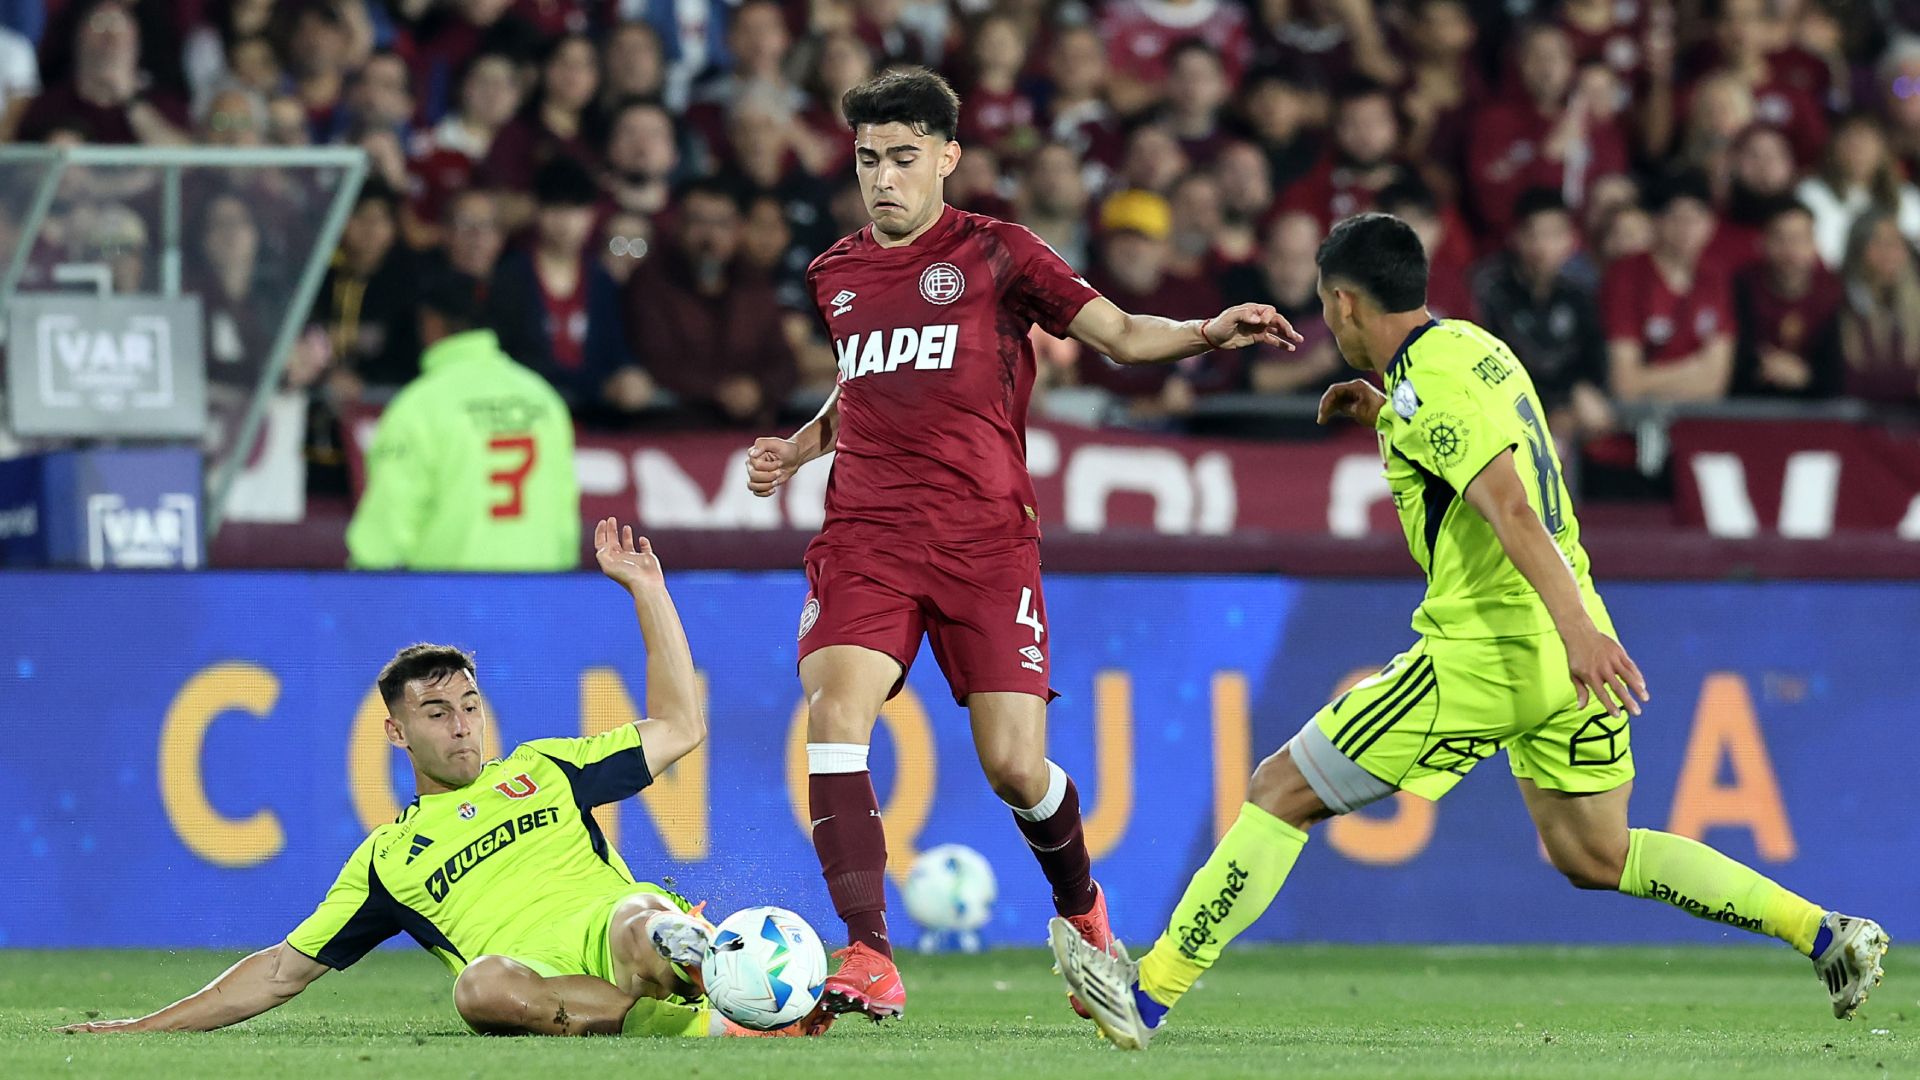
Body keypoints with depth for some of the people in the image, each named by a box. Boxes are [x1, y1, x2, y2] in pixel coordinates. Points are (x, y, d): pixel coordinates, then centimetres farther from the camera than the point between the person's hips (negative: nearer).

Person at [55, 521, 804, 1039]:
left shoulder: (541, 770, 29)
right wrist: (146, 1028, 24)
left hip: (620, 944, 0)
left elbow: (679, 726, 29)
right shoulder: (385, 859, 27)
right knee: (482, 985, -40)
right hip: (542, 986, 0)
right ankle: (698, 1025, -45)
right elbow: (282, 972, 30)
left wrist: (643, 587, 26)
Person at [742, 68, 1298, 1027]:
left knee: (1015, 767, -6)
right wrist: (796, 448, 16)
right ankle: (869, 958, -25)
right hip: (865, 539, 3)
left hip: (985, 539, -3)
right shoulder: (836, 276, 16)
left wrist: (1208, 333, -18)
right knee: (834, 714, -22)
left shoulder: (995, 255, 3)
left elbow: (1120, 334, 0)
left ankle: (1080, 904, 28)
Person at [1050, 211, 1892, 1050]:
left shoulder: (1424, 389, -14)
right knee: (1591, 855, 17)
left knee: (1283, 792, 0)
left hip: (1482, 652, -9)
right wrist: (1387, 416, 24)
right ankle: (1827, 935, 9)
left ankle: (1149, 995, 1)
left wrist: (1578, 627, -35)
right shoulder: (1475, 346, 14)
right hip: (1559, 653, 9)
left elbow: (1513, 512, -26)